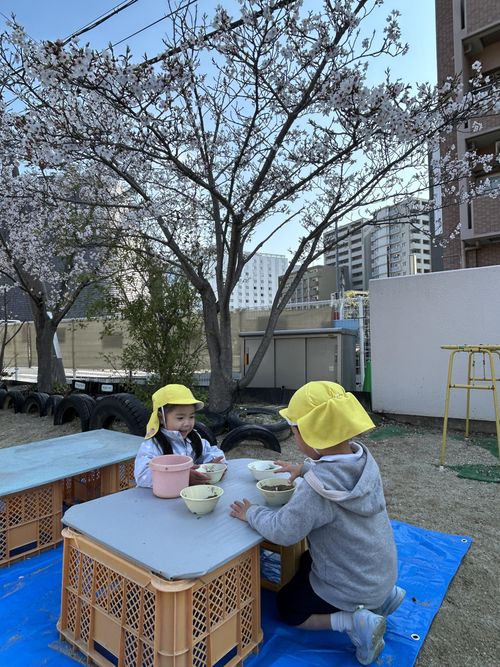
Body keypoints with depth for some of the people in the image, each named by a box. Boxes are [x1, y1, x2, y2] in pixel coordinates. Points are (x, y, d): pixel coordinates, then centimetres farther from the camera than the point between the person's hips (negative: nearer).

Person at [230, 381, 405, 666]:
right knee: (306, 562, 32)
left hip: (350, 586, -7)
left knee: (286, 608, 18)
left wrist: (251, 513, -12)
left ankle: (353, 621, -2)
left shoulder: (317, 489, -37)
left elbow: (282, 531, -29)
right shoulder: (363, 457, -13)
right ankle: (382, 595, 19)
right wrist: (305, 468, 9)